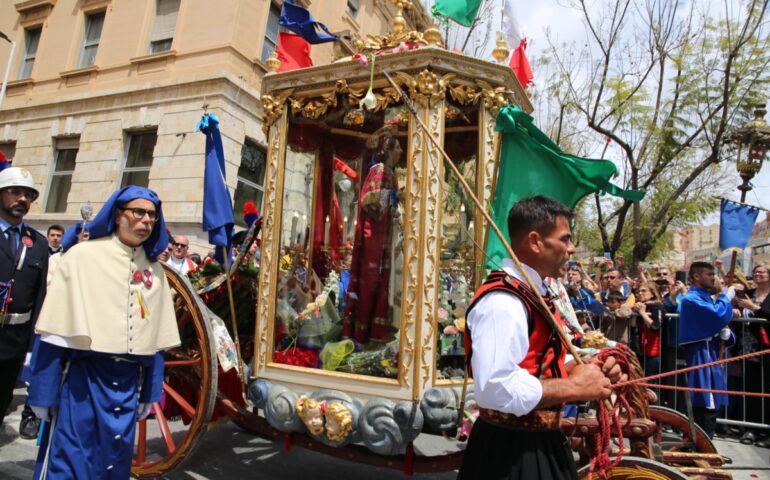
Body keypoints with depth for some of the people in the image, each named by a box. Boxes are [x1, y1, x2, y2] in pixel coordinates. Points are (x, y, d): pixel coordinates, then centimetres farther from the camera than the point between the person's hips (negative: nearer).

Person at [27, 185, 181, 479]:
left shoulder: (154, 270, 6)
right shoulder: (83, 255, -6)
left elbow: (156, 338, 9)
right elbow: (55, 331, -7)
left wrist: (148, 393, 10)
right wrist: (43, 392, -7)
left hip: (128, 383, 4)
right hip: (82, 378, -4)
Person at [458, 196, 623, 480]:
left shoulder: (533, 294, 8)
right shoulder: (502, 302, -25)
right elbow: (496, 388, -35)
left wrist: (585, 369, -1)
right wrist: (574, 387, -23)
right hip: (510, 452, -10)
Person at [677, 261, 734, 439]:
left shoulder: (707, 297, 18)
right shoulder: (692, 299, -12)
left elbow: (718, 326, 21)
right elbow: (719, 315, -26)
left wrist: (726, 333, -2)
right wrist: (726, 297, -9)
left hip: (713, 355, 10)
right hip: (702, 356, -10)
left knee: (711, 405, 14)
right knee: (706, 407, -9)